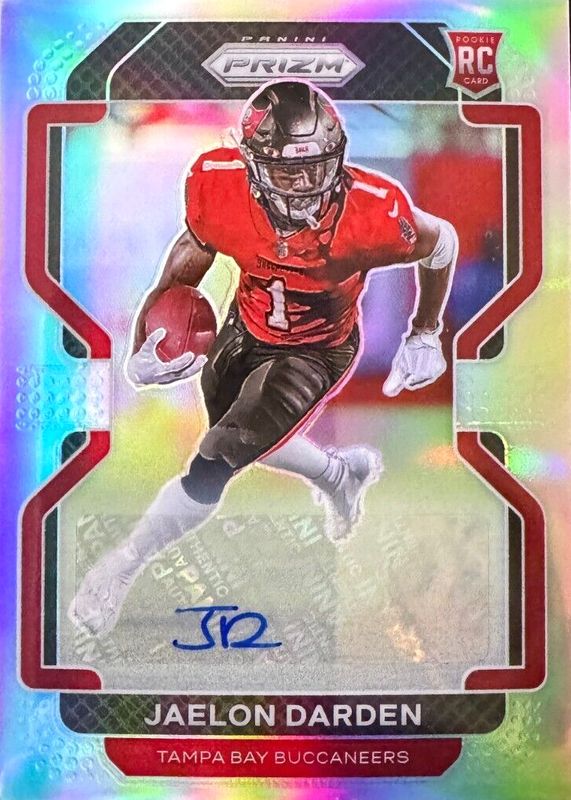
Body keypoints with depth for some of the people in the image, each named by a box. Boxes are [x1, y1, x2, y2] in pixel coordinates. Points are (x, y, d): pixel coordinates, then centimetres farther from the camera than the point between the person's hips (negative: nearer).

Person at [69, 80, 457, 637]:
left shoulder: (374, 211, -33)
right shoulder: (216, 183, -26)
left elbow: (440, 243, -11)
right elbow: (194, 250, -6)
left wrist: (424, 335, 0)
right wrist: (145, 348, -14)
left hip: (318, 352, -4)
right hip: (246, 328, 5)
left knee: (217, 464, -13)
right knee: (245, 438, 24)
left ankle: (120, 567, 13)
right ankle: (342, 474, 52)